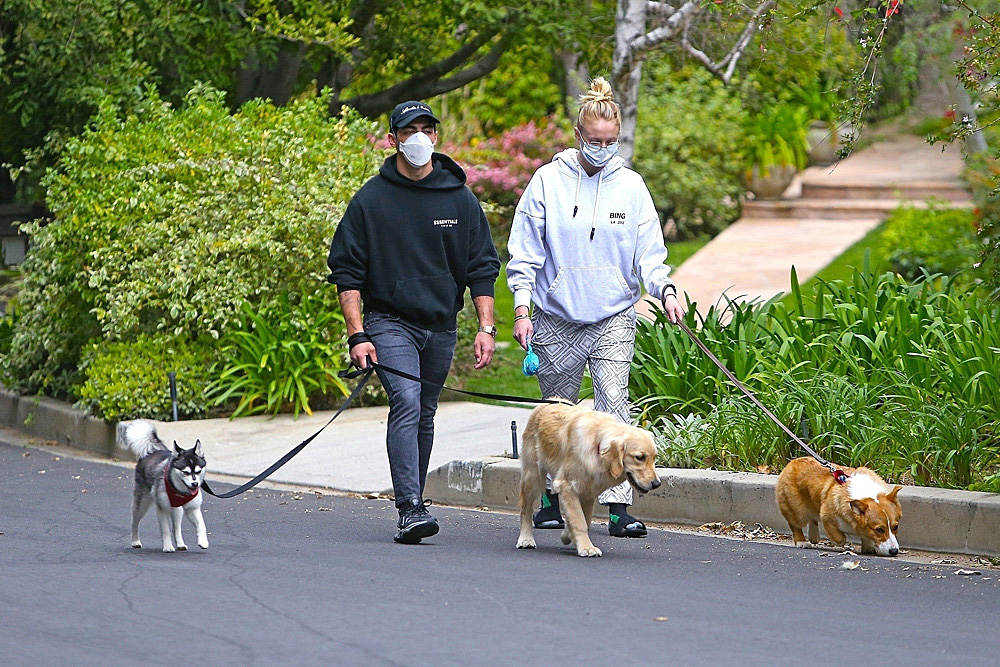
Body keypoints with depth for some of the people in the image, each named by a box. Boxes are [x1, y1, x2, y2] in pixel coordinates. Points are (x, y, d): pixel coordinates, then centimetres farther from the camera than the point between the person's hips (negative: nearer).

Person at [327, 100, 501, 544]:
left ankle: (413, 502, 27)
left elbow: (482, 268, 8)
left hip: (441, 325, 4)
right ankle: (410, 510, -26)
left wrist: (486, 328, -2)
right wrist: (357, 336, -10)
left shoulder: (460, 199, 4)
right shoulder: (370, 199, -4)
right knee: (407, 403, -21)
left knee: (424, 417, 12)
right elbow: (347, 271, -2)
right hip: (389, 321, -4)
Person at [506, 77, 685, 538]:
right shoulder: (548, 181, 0)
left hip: (614, 318, 0)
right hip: (557, 321, 0)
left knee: (614, 406, -13)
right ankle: (552, 498, 26)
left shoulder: (631, 185, 4)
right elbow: (525, 252, 3)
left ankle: (619, 508, -16)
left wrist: (666, 291, -11)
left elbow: (649, 253, 7)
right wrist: (521, 310, -4)